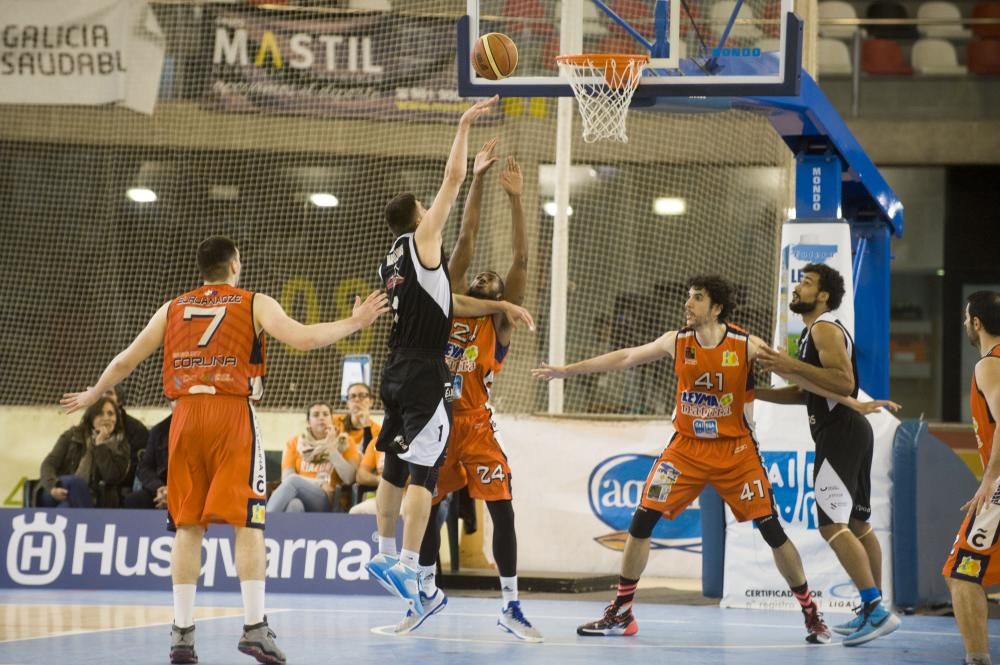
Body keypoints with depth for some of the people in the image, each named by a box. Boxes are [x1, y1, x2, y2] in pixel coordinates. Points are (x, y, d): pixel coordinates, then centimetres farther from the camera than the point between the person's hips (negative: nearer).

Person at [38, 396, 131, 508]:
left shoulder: (120, 446, 8)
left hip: (92, 503, 0)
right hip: (60, 497, 0)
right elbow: (48, 464, -2)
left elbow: (111, 478, -8)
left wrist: (101, 445, -11)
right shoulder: (73, 435, 8)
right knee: (75, 481, -36)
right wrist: (53, 487, -23)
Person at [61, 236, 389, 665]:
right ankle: (254, 627, -9)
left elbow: (125, 361, 20)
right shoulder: (255, 305, 6)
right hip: (233, 415, -3)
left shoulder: (173, 309, 16)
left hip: (186, 416, 3)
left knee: (187, 526, 6)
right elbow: (303, 339, -9)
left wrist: (92, 395, 36)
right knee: (248, 524, -2)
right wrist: (353, 323, 3)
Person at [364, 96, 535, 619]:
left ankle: (384, 555, 23)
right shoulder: (422, 239, -6)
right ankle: (407, 564, -16)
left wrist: (499, 306, 23)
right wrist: (464, 126, 0)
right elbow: (453, 178, -8)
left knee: (395, 467, 16)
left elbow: (444, 303, 22)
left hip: (397, 373, 8)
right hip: (425, 375, -8)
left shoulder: (392, 262, 16)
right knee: (422, 472, -10)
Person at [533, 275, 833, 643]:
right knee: (641, 521, -4)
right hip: (687, 447, 3)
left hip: (736, 448, -3)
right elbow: (624, 358, 6)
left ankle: (811, 613, 8)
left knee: (772, 529, -6)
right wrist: (567, 370, 10)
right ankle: (620, 613, 8)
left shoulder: (746, 345, -14)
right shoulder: (677, 342, -4)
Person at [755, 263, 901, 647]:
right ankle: (872, 612, 19)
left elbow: (844, 382, -25)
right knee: (856, 523, 14)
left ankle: (876, 610, -20)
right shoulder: (816, 331, 21)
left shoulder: (825, 328, -12)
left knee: (832, 524, -15)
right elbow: (805, 392, 27)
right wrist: (754, 393, 20)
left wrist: (792, 366, -26)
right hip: (848, 433, 11)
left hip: (840, 434, -11)